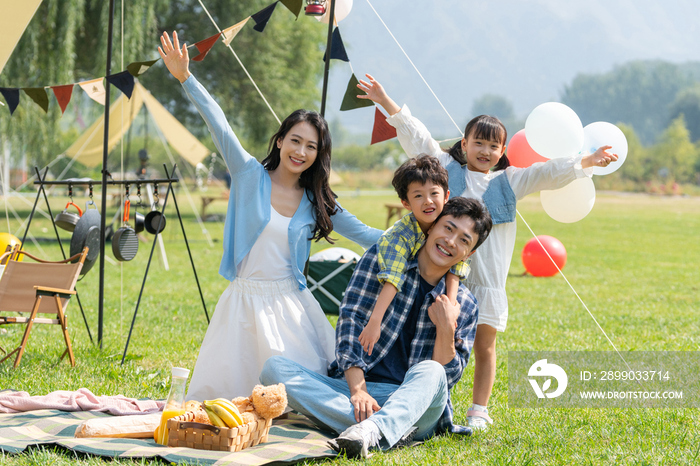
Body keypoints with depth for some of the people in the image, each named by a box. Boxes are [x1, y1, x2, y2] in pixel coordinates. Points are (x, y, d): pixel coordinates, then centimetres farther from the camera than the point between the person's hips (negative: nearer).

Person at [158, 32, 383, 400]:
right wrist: (185, 78, -17)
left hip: (290, 304, 2)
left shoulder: (317, 202, 6)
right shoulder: (250, 175, -1)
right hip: (245, 301, -2)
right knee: (222, 393, -2)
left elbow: (363, 234, 11)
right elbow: (219, 126, -9)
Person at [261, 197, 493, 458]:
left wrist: (446, 329, -15)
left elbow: (446, 378, 2)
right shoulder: (382, 258, 4)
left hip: (414, 402, -1)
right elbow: (349, 321, -5)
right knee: (274, 368, -24)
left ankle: (370, 431, -62)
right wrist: (358, 390, -18)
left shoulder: (464, 306, 7)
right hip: (353, 387, 1)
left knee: (431, 372, -35)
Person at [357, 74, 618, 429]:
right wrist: (386, 103, 0)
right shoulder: (447, 170, 8)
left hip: (488, 279, 1)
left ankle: (478, 411, 17)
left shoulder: (509, 181, 12)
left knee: (485, 347, 7)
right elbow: (417, 139, 5)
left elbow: (549, 173, 6)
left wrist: (586, 162, -6)